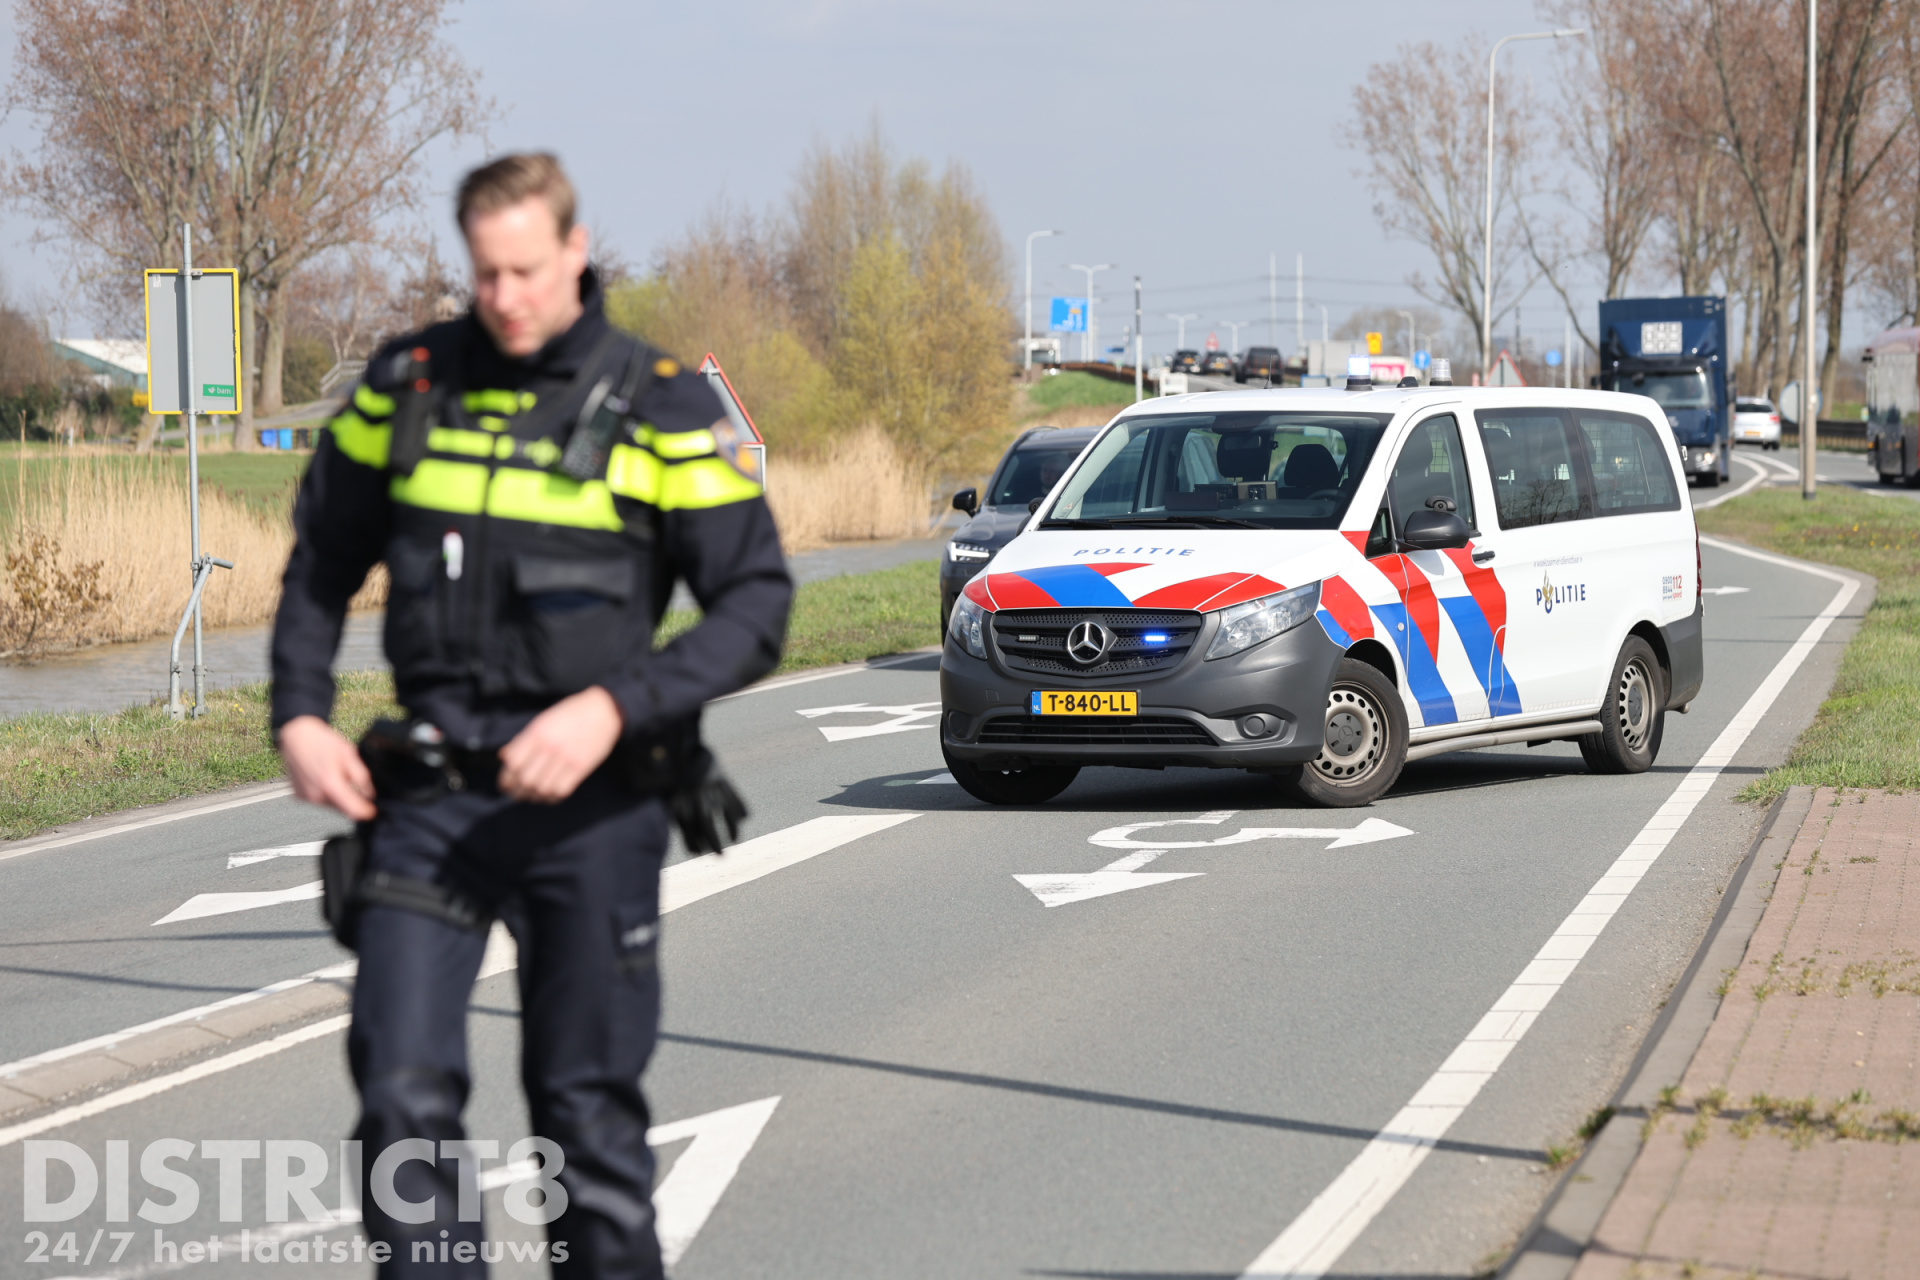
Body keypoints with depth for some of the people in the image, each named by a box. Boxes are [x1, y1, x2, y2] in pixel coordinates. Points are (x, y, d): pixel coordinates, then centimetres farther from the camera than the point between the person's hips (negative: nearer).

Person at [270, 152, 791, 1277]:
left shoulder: (662, 409, -4)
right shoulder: (407, 387, 5)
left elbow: (758, 606, -6)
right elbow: (323, 564, 17)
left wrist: (612, 709, -19)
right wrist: (300, 716, 2)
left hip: (590, 805, -2)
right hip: (431, 793, 2)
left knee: (589, 1111, 4)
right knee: (404, 1094, -8)